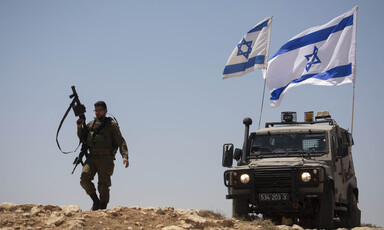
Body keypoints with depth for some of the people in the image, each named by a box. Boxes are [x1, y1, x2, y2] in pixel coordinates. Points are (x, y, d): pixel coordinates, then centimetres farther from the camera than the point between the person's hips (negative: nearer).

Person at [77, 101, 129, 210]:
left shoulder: (112, 125, 3)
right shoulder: (91, 124, 17)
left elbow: (121, 142, -3)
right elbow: (83, 139, 27)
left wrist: (125, 156, -17)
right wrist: (80, 127, 9)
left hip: (105, 159, -4)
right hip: (92, 157, 4)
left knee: (103, 185, -5)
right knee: (84, 179, -15)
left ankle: (103, 208, 5)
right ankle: (96, 201, 3)